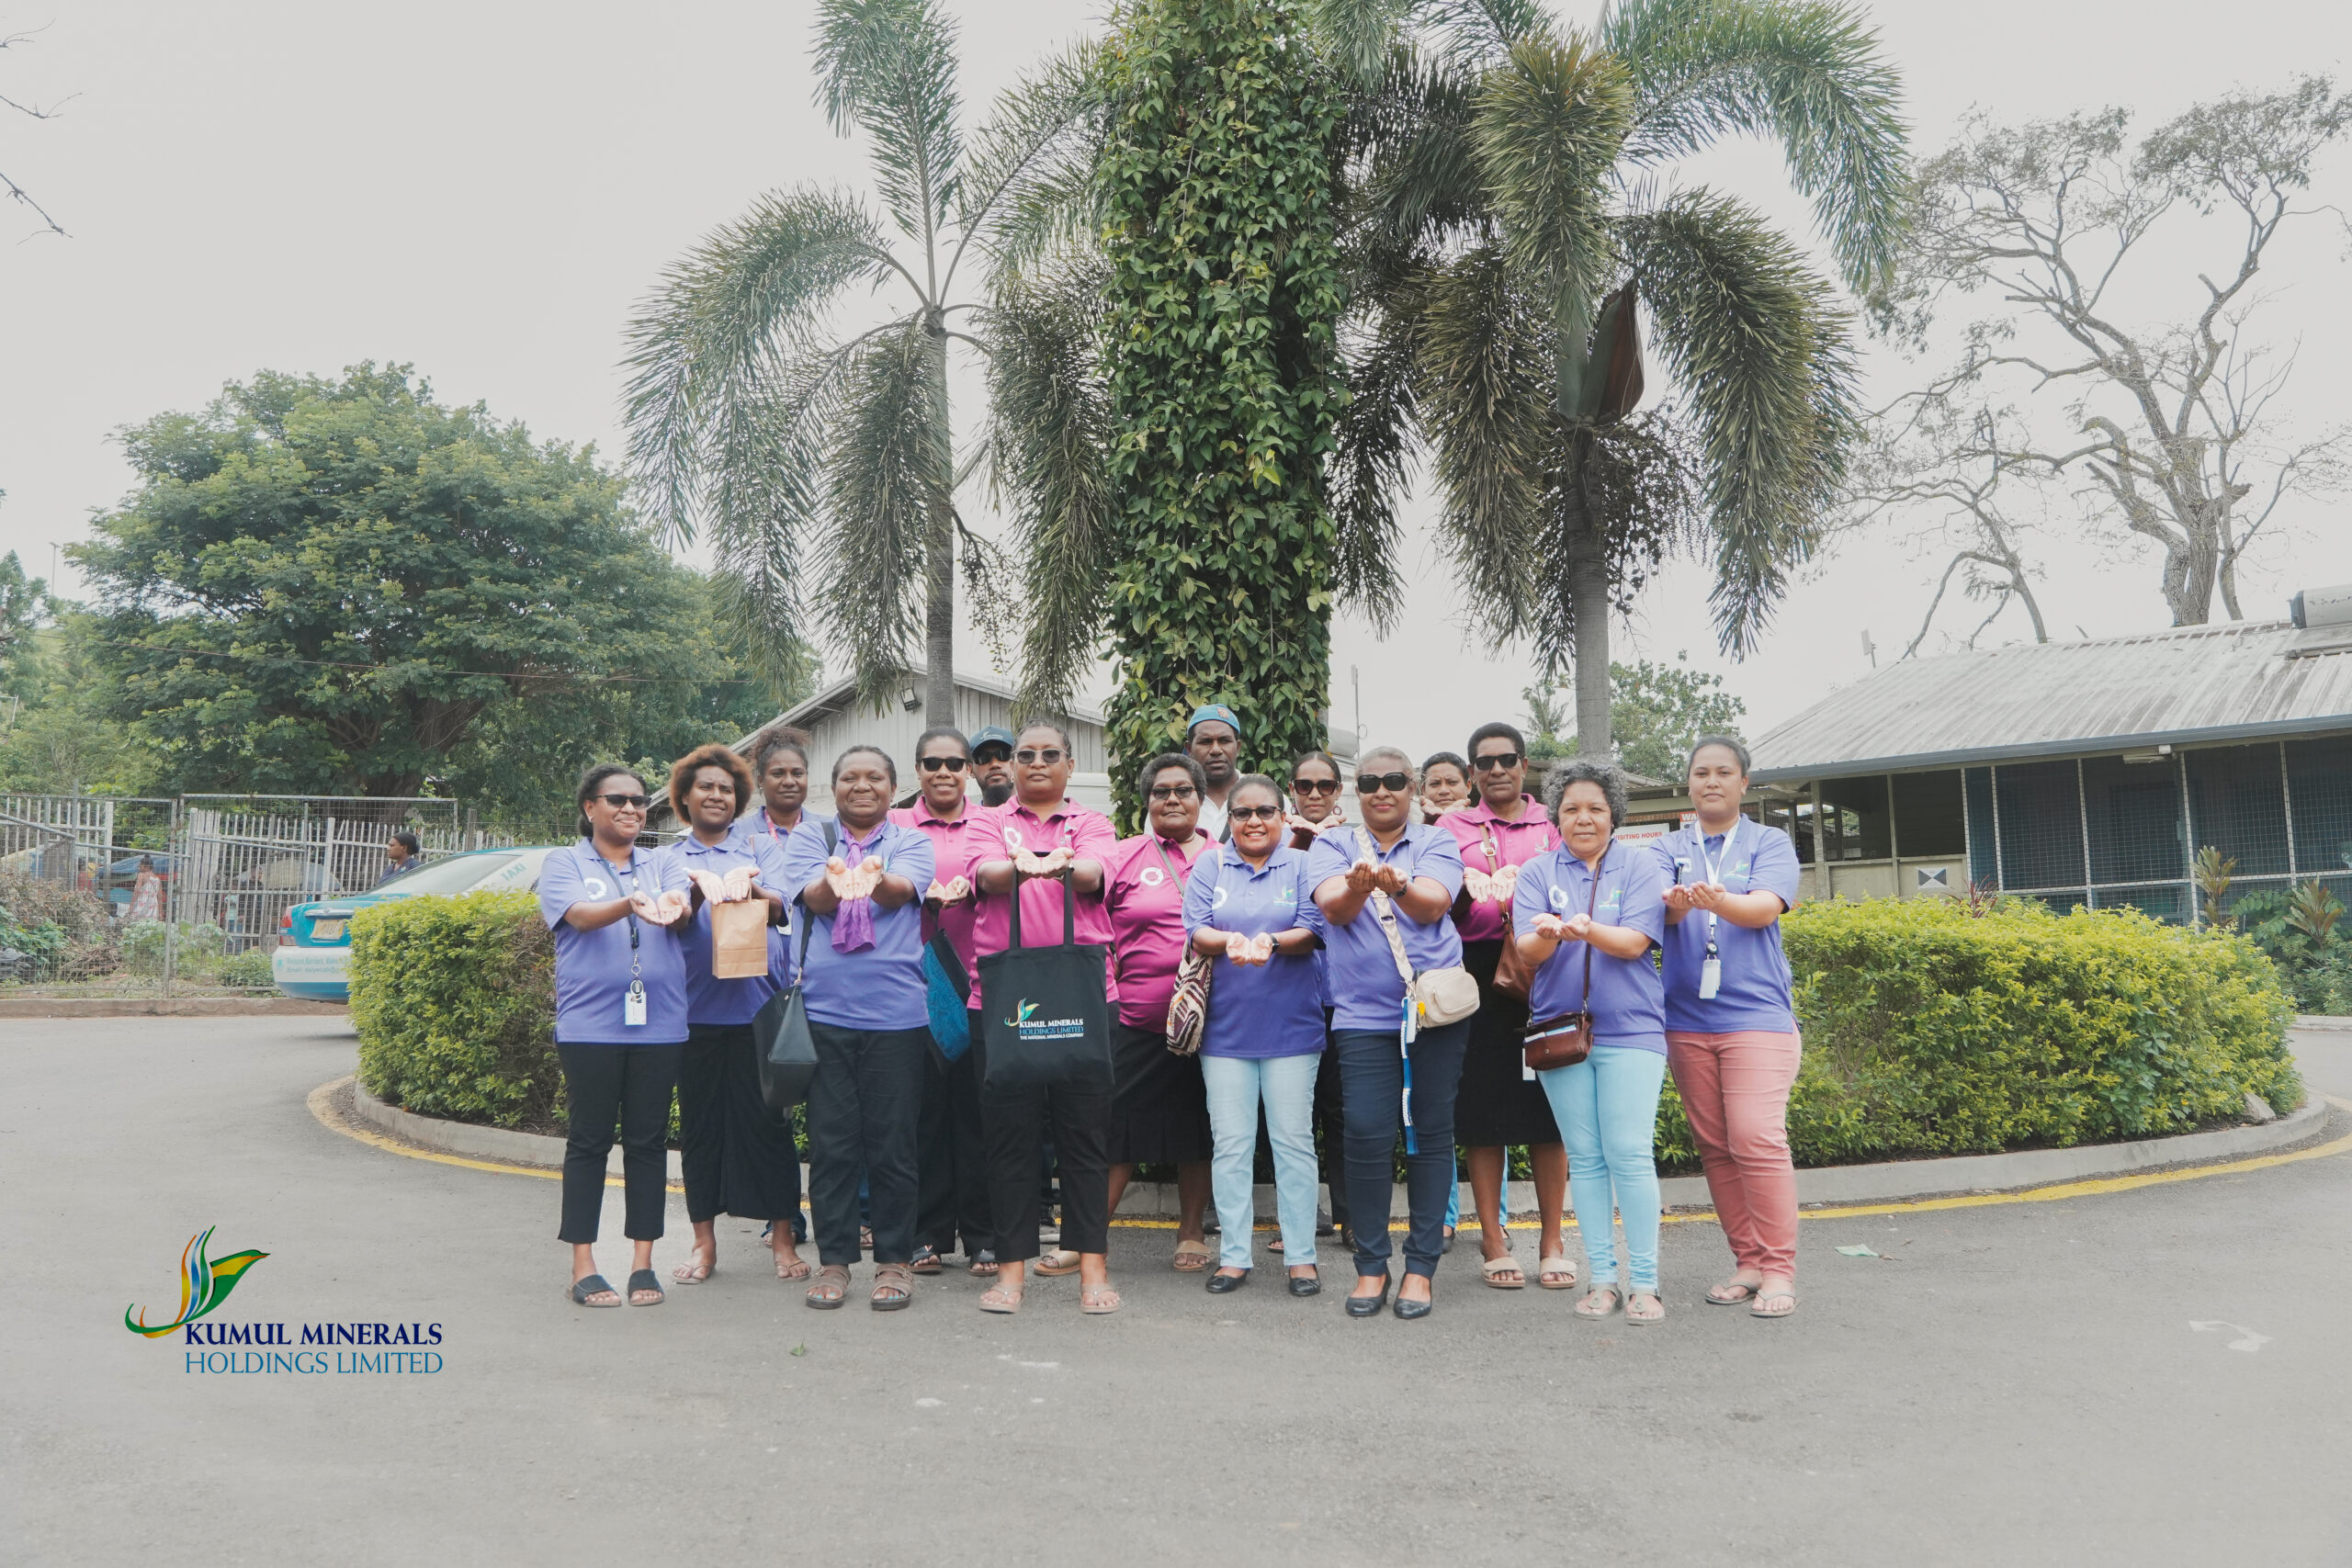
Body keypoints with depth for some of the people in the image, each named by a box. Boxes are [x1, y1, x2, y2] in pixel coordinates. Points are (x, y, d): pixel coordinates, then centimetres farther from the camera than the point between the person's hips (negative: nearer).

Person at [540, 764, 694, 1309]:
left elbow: (682, 913, -5)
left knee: (648, 1141, 5)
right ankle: (583, 1265, 11)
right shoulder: (564, 863, 5)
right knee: (589, 1140, 2)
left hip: (658, 1024, 3)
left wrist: (672, 908, -30)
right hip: (590, 1024, -2)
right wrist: (630, 906, -34)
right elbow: (581, 915, -14)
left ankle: (643, 1262, 13)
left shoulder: (661, 866, 14)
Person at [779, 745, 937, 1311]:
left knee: (893, 1142, 2)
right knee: (830, 1141, 4)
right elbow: (815, 898, -8)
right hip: (824, 1009, 1)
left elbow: (902, 891, -12)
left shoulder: (911, 841, 8)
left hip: (897, 1010, -1)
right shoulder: (808, 838, 11)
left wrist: (873, 877, -37)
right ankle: (833, 1258, 17)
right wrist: (835, 880, -33)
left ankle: (894, 1259, 15)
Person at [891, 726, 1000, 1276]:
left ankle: (982, 1236, 10)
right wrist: (927, 894, -22)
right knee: (925, 1104, 1)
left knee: (978, 1106, 1)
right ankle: (928, 1235, 13)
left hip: (979, 980, 0)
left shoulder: (990, 822, 12)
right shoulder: (897, 824, 12)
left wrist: (967, 884, -24)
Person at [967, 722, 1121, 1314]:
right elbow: (985, 874, -10)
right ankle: (1011, 1265, 10)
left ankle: (1092, 1264, 8)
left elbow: (1093, 873, -11)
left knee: (1086, 1127, 1)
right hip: (1002, 993, 0)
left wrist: (1063, 866, -35)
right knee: (1009, 1131, 2)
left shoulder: (1092, 824, 12)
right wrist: (1019, 866, -34)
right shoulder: (991, 823, 12)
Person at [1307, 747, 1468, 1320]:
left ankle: (1420, 1266, 16)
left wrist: (1398, 885, -35)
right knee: (1365, 1134, -6)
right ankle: (1370, 1266, 9)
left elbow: (1432, 905, -12)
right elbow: (1334, 908, -9)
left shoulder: (1436, 843, 6)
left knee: (1432, 1134, 4)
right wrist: (1358, 887, -32)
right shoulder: (1332, 846, 9)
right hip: (1364, 1015, 0)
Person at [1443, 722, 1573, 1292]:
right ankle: (1493, 1241, 10)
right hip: (1478, 972, 0)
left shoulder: (1553, 823, 14)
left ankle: (1552, 1241, 10)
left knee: (1546, 1104, 0)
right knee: (1482, 1107, 0)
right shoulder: (1453, 826, 12)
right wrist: (1462, 894, -16)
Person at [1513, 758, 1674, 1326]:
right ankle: (1602, 1277, 14)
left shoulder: (1641, 863, 3)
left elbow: (1635, 942, -9)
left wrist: (1586, 928, -28)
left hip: (1629, 1028, -2)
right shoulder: (1537, 872, 9)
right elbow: (1527, 953, -2)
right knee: (1584, 1157, 6)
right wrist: (1548, 935, -26)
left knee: (1630, 1154, -7)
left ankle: (1643, 1282, 3)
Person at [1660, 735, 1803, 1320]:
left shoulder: (1769, 843, 5)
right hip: (1687, 1018, 3)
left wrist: (1719, 901, -34)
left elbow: (1766, 908, -12)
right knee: (1713, 1145, 6)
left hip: (1756, 1013, -3)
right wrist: (1677, 903, -31)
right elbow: (1662, 911, -6)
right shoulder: (1668, 849, 11)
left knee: (1758, 1139, -13)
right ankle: (1747, 1262, 17)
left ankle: (1779, 1270, -3)